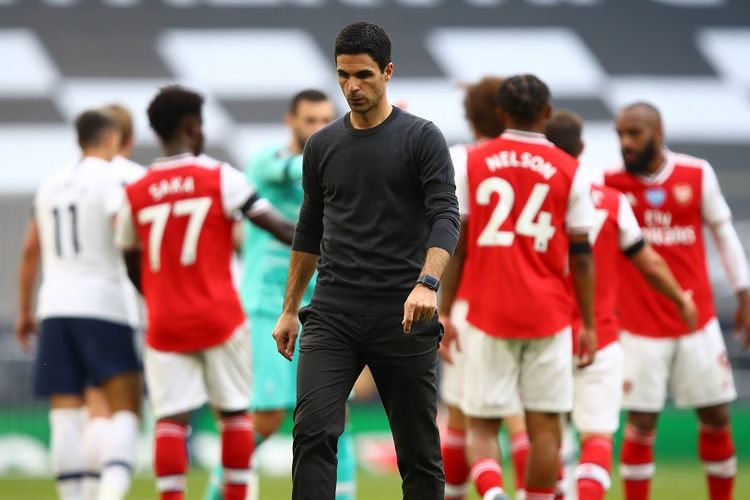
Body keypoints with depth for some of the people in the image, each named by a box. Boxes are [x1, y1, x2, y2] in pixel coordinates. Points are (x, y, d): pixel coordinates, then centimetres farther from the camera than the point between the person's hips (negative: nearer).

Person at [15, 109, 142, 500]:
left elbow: (30, 251, 19)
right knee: (125, 409, -5)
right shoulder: (110, 179, -4)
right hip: (102, 306, -5)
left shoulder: (51, 184, 15)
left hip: (55, 307, 5)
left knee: (65, 414, 3)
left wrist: (24, 312, 26)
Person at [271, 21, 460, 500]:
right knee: (313, 431, -14)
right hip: (333, 314, 3)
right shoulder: (322, 146, 9)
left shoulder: (422, 139, -5)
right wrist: (289, 309, 17)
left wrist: (426, 283, -33)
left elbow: (445, 217, -16)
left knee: (419, 448, 5)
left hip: (402, 318, -3)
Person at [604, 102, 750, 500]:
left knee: (716, 418, 6)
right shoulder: (609, 182, -4)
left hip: (697, 320, 2)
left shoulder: (697, 175, 0)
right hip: (640, 328, -2)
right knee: (641, 423, -4)